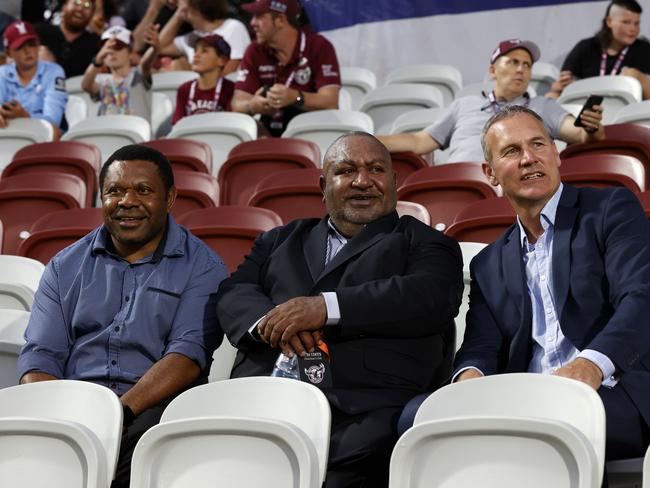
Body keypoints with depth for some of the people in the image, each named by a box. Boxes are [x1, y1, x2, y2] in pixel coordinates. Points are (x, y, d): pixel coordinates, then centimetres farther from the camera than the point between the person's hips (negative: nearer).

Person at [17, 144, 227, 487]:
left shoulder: (201, 267, 8)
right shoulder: (65, 268, 19)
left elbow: (189, 354, -7)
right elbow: (40, 354, 10)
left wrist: (121, 412, -23)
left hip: (154, 405, -2)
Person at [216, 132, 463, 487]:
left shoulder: (425, 244, 21)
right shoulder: (280, 241, 33)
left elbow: (431, 297, -1)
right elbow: (233, 294, 18)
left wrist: (326, 307, -12)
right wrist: (268, 321, -8)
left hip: (367, 406, -2)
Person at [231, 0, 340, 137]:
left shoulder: (320, 47, -6)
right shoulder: (254, 52, 4)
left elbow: (330, 102, -17)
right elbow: (238, 104, -3)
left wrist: (295, 97, -35)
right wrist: (252, 106, -27)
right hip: (269, 135, 3)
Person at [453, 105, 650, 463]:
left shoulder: (612, 209, 10)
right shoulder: (489, 265, 25)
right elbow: (481, 347, 12)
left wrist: (593, 363, -27)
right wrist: (469, 376, -15)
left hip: (617, 400, -4)